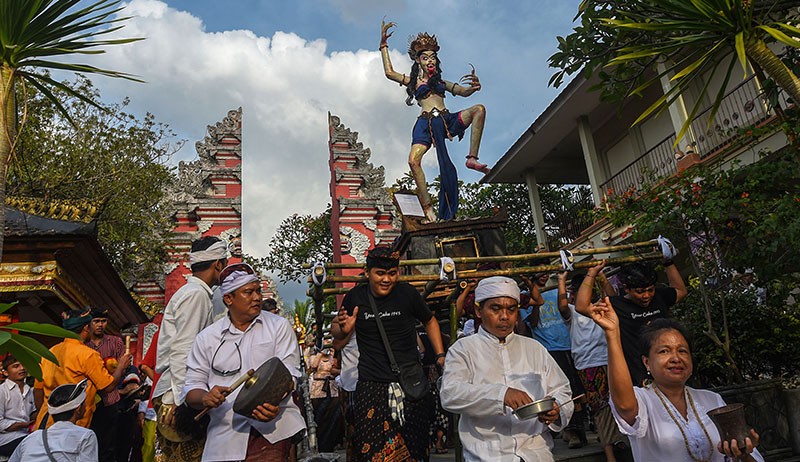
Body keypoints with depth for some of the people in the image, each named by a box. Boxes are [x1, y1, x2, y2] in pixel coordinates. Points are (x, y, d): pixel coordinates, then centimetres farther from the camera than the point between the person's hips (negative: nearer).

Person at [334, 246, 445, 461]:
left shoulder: (407, 293, -2)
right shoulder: (355, 297, -1)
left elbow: (430, 321, 15)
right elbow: (338, 335, 14)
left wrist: (441, 356, 8)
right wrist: (344, 329, -8)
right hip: (371, 386, 0)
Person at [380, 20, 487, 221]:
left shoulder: (441, 82, 29)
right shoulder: (413, 81, 22)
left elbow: (463, 91, 22)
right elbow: (389, 72, 11)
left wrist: (474, 86, -1)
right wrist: (383, 44, 14)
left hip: (447, 120, 3)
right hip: (426, 123, -3)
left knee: (479, 109, -22)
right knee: (413, 160, -30)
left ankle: (472, 158, -26)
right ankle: (428, 209, -31)